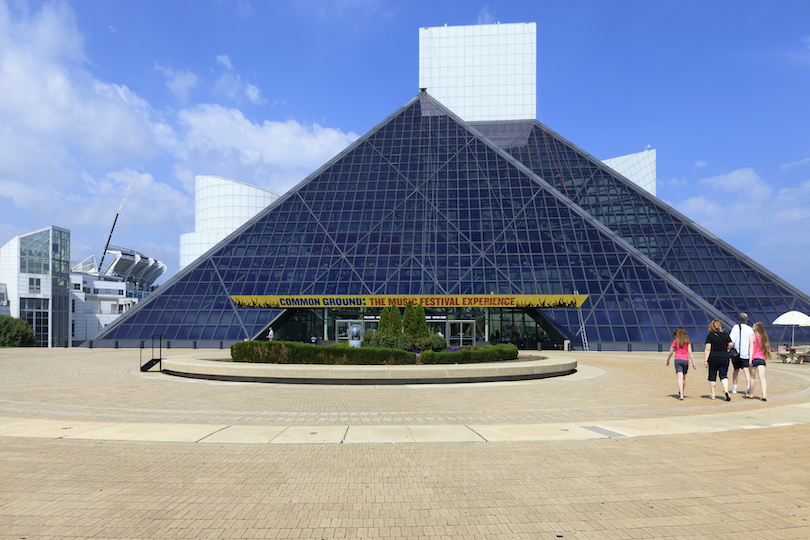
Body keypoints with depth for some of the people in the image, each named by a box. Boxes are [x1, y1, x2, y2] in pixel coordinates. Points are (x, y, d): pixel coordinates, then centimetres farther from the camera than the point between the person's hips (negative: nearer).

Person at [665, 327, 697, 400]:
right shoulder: (687, 341, 4)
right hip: (686, 360, 2)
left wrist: (667, 360, 18)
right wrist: (693, 363, -3)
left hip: (678, 360, -2)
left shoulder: (675, 341, 0)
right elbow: (690, 353, -3)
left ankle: (681, 395, -22)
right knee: (684, 378, 19)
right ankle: (682, 392, 34)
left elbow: (670, 353, 2)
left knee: (680, 377, -10)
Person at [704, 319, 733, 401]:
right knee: (724, 375, 7)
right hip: (724, 358, 2)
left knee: (712, 376, 9)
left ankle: (713, 394, 13)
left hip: (713, 358, -2)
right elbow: (730, 344, 10)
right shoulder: (725, 334, 2)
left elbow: (708, 349, -9)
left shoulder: (710, 336, -7)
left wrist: (706, 360, -6)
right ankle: (726, 391, -14)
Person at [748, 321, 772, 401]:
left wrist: (750, 358, -17)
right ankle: (764, 395, -17)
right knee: (762, 377, -4)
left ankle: (751, 394, 20)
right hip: (762, 359, 4)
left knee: (753, 377, 9)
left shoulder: (752, 336, -5)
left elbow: (751, 348, -13)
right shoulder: (764, 336, 10)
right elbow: (765, 348, 13)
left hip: (754, 358, -4)